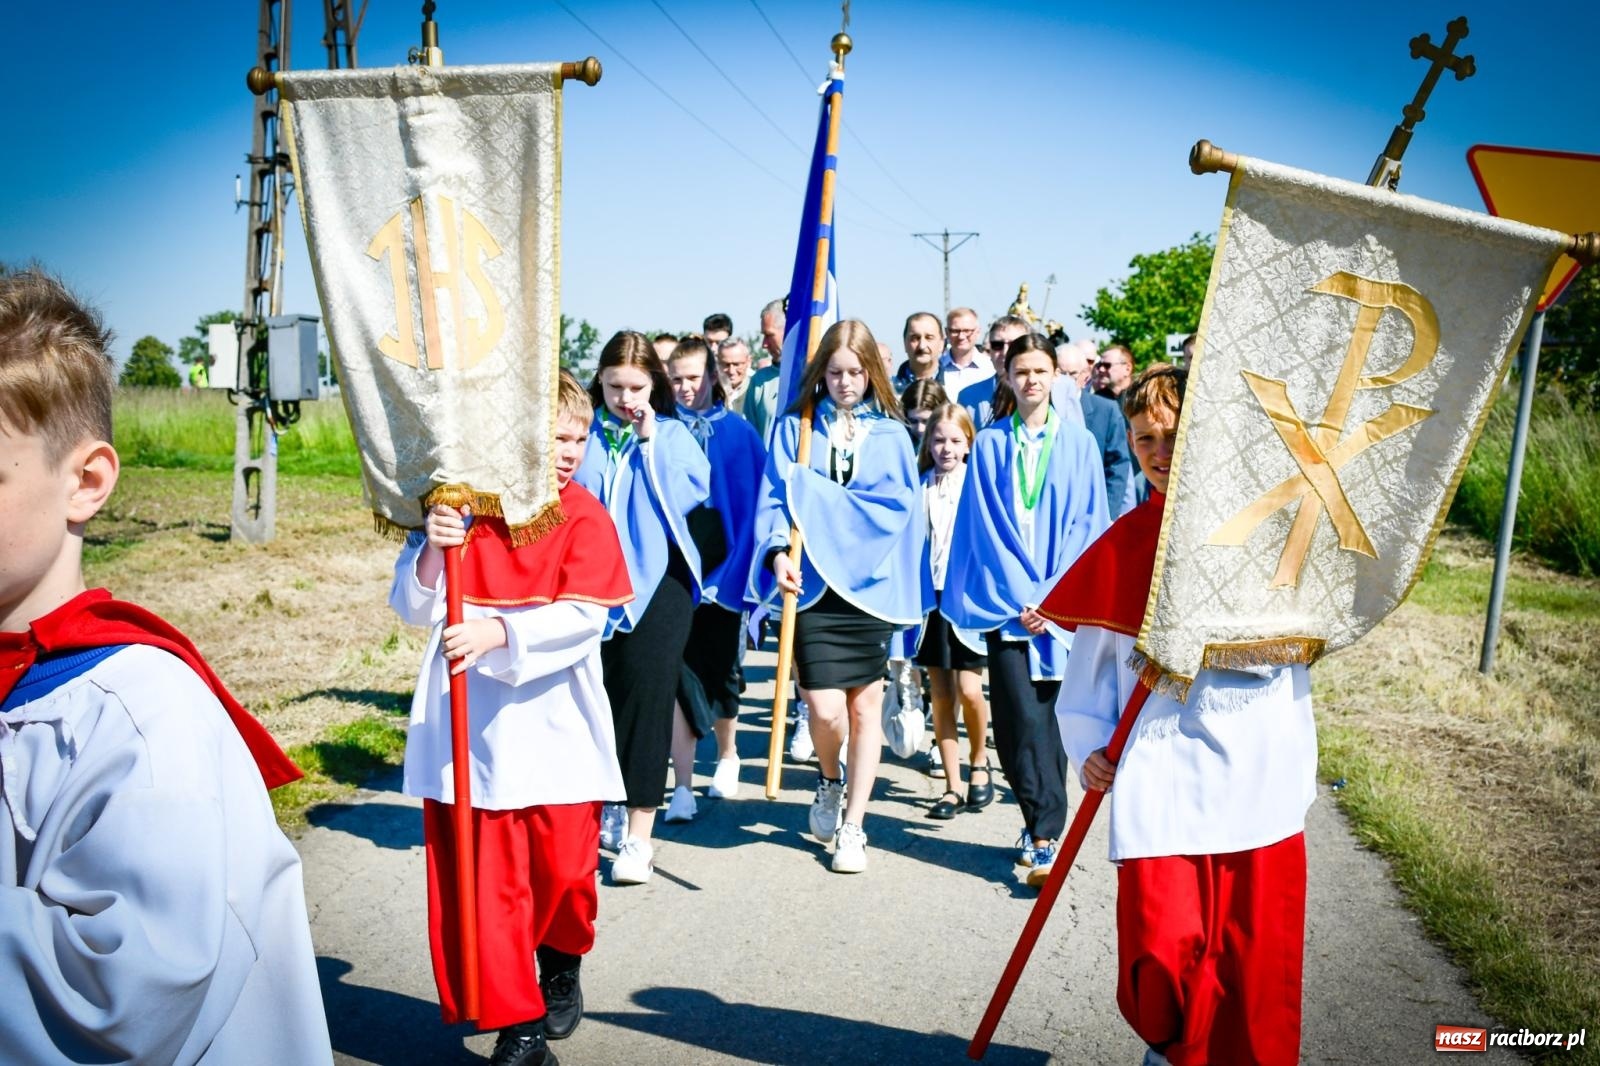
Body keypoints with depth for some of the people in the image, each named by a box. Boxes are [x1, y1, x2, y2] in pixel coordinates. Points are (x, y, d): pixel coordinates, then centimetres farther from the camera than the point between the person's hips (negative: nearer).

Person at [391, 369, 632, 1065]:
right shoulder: (460, 506, 0)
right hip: (467, 732, 1)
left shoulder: (584, 516, -3)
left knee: (565, 871, 7)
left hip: (557, 732, -1)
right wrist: (434, 551, -20)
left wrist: (496, 633, -27)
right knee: (479, 882, 2)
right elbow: (413, 610, -1)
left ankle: (561, 969, 39)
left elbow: (584, 616, -15)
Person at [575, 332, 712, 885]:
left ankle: (639, 835, -2)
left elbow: (692, 492, -9)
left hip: (656, 579, -2)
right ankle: (605, 808, 28)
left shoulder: (671, 434, 6)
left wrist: (650, 442, -10)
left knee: (646, 694, -6)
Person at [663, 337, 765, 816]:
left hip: (722, 568, 0)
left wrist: (742, 566, -9)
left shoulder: (738, 433, -2)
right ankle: (682, 786, 0)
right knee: (680, 675, -4)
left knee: (720, 671, 13)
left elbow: (753, 504, -3)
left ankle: (726, 755, 37)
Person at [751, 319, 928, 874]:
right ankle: (830, 782, 27)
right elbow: (775, 497, -2)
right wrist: (778, 553, -21)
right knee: (825, 708, -8)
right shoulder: (795, 428, 5)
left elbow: (899, 503, -6)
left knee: (865, 705, 5)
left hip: (871, 583, 1)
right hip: (813, 584, -1)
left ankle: (853, 825, 20)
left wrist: (818, 494, -12)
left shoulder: (890, 433, 6)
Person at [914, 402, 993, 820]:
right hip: (930, 595, 3)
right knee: (940, 697, 5)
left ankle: (980, 762, 21)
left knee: (968, 689, -8)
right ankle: (953, 787, 14)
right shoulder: (919, 488, 5)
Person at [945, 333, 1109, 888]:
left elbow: (1087, 523, 2)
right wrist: (1019, 595, -9)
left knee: (1042, 713, 3)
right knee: (1020, 716, -6)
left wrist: (1053, 595, -8)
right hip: (1006, 600, 0)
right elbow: (986, 527, 0)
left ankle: (1043, 833, 10)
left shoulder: (1078, 442, 5)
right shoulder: (990, 444, 4)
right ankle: (1043, 830, 2)